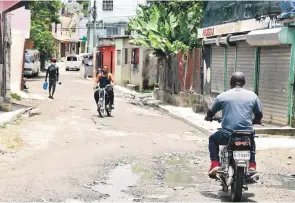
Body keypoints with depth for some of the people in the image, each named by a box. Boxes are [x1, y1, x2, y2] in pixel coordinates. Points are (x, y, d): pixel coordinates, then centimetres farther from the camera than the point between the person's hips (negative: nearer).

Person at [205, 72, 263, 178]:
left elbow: (210, 113, 13)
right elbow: (259, 115, 15)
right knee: (251, 141, 38)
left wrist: (209, 118, 36)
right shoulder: (252, 95, 8)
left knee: (213, 139, 30)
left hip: (227, 135, -2)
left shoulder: (222, 96, 5)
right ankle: (252, 165, 21)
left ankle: (215, 165, 13)